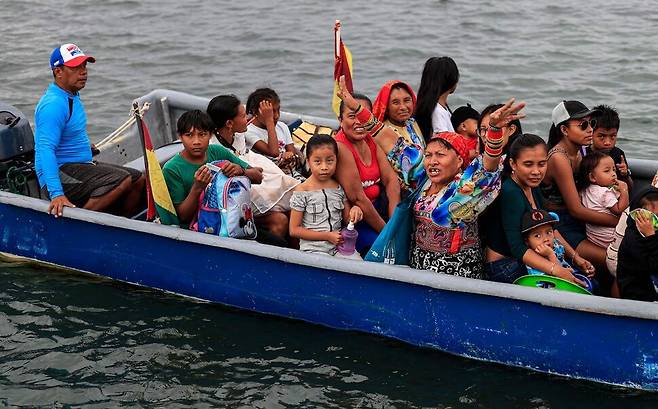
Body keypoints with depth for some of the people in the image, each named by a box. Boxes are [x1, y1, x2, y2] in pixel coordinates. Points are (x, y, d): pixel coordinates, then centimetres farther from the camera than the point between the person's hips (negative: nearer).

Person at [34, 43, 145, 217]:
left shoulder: (73, 96, 12)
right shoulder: (53, 105, -21)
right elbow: (46, 150, -30)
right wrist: (56, 194, -39)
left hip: (81, 165, 10)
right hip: (61, 173, -10)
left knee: (138, 180, 7)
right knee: (122, 180, -27)